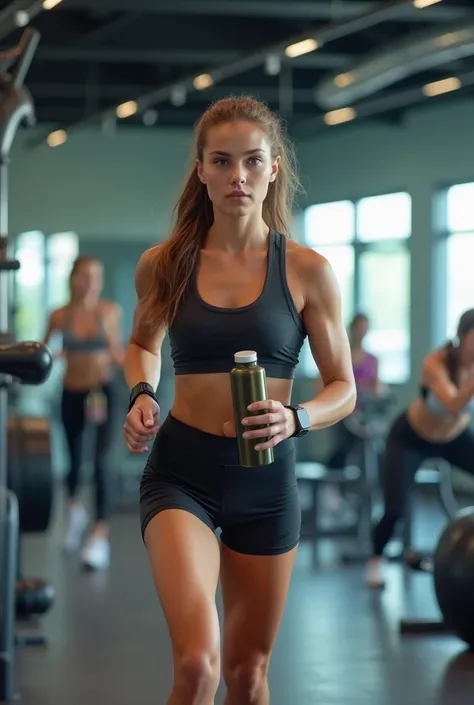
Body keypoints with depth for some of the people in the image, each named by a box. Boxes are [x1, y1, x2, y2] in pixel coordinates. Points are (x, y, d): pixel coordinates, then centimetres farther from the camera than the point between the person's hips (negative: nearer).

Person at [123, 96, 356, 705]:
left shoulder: (306, 271, -4)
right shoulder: (164, 265, -1)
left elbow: (343, 388, 2)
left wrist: (294, 419, -19)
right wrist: (141, 394, -2)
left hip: (267, 479, 1)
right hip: (181, 474, -1)